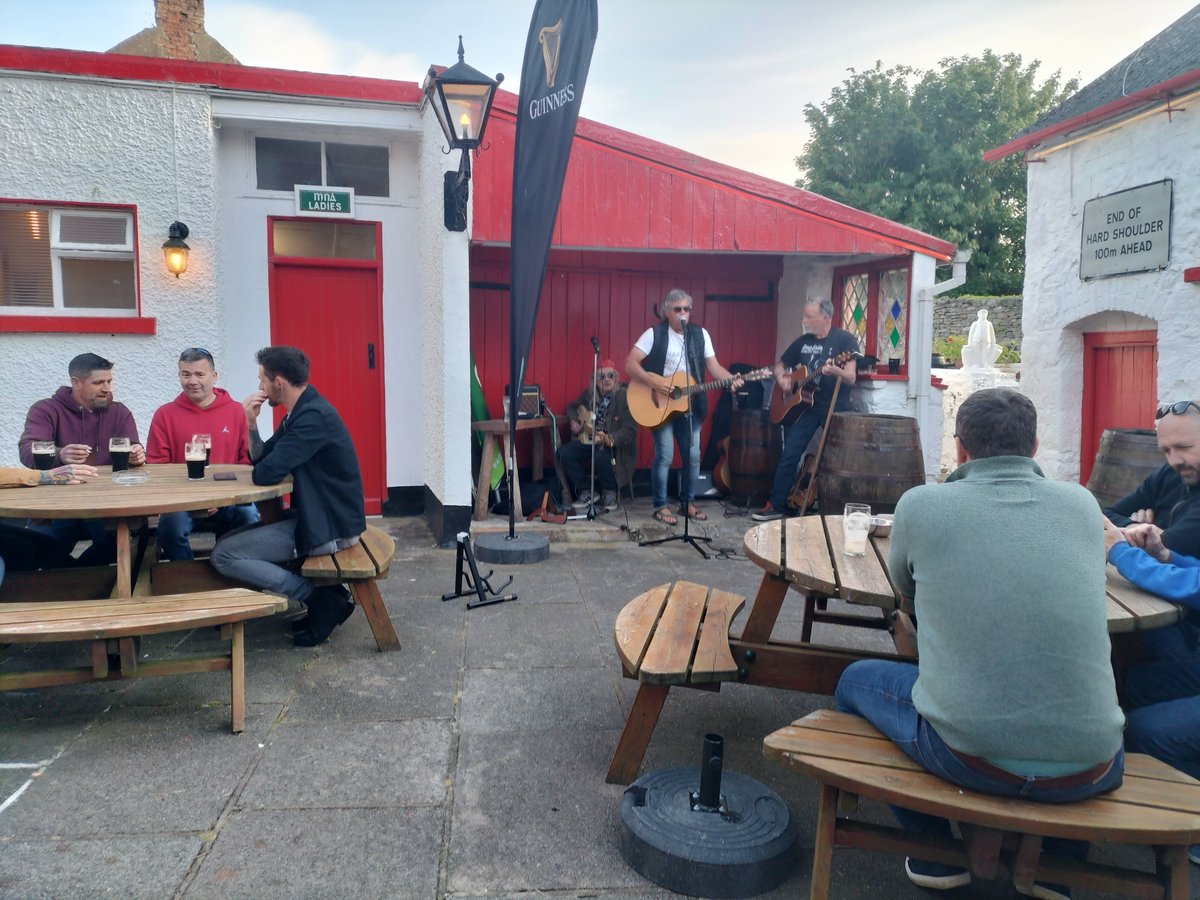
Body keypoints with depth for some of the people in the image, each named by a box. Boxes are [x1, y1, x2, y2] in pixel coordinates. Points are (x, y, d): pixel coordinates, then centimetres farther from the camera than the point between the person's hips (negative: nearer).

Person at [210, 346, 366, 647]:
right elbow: (261, 459, 14)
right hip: (316, 516, 10)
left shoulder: (315, 416, -21)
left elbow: (265, 473, -25)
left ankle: (322, 599, -6)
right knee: (235, 536, 23)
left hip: (331, 527, -10)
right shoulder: (300, 412, 11)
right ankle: (323, 590, 12)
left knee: (224, 555, -8)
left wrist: (262, 467, -1)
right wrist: (252, 422, -2)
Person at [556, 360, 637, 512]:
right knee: (563, 452, -17)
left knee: (600, 456, -37)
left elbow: (630, 431, -21)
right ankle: (586, 491, 1)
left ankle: (610, 492, -5)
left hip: (616, 448, -6)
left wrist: (607, 439, -35)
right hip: (589, 442, 6)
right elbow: (573, 407, 25)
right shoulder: (589, 394, 4)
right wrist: (573, 422, 4)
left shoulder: (625, 396, -14)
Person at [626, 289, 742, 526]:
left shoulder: (701, 334, 7)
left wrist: (732, 380, -16)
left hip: (690, 405, 5)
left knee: (693, 456, 7)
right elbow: (630, 364, -12)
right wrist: (653, 382, -24)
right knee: (665, 456, -7)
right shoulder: (654, 334, -6)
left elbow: (714, 367, 4)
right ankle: (661, 506, 7)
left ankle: (688, 502, 24)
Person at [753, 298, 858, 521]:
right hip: (804, 405, 4)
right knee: (789, 455, 1)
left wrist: (835, 371, -36)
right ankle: (776, 505, 8)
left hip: (836, 409, -4)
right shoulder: (803, 341, 9)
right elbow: (781, 365, 21)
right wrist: (781, 379, -1)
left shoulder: (844, 339, -7)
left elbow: (851, 379, -15)